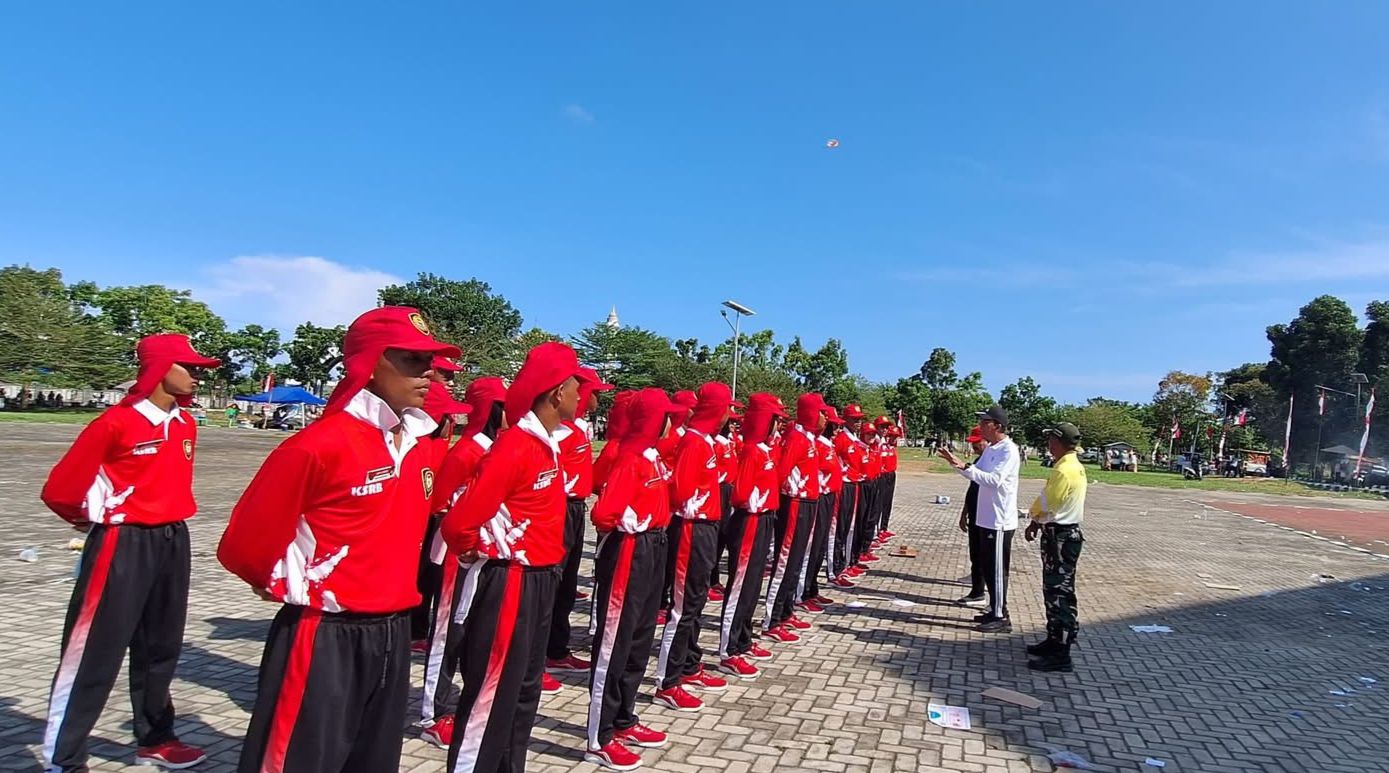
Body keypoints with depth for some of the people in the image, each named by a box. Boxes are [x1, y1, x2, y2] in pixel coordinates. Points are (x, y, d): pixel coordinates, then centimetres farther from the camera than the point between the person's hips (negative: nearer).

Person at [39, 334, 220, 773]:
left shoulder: (186, 425, 7)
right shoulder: (117, 422, -15)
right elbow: (60, 488, -9)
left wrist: (170, 515, 15)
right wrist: (94, 518, 7)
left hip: (173, 542, 7)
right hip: (124, 546, -7)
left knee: (160, 647, 16)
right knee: (96, 652, 0)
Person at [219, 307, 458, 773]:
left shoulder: (419, 444, 5)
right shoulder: (321, 443, -18)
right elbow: (245, 543, -12)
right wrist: (296, 588, 1)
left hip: (393, 636, 7)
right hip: (324, 640, -7)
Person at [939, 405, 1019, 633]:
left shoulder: (1008, 450, -17)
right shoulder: (990, 449, 12)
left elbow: (994, 480, -27)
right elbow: (976, 476, 16)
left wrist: (965, 467, -30)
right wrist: (956, 463, 3)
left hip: (1000, 521, -9)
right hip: (987, 518, 9)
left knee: (997, 570, -2)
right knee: (988, 568, 16)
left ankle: (1001, 617, 7)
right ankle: (994, 611, 26)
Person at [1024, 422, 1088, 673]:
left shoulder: (1064, 470, -20)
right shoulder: (1075, 466, 12)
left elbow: (1046, 504, -19)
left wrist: (1033, 519, 1)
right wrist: (1037, 521, 7)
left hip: (1060, 538, -10)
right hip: (1065, 533, 10)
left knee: (1058, 594, -5)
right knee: (1056, 591, 18)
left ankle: (1060, 655, 0)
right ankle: (1054, 640, 29)